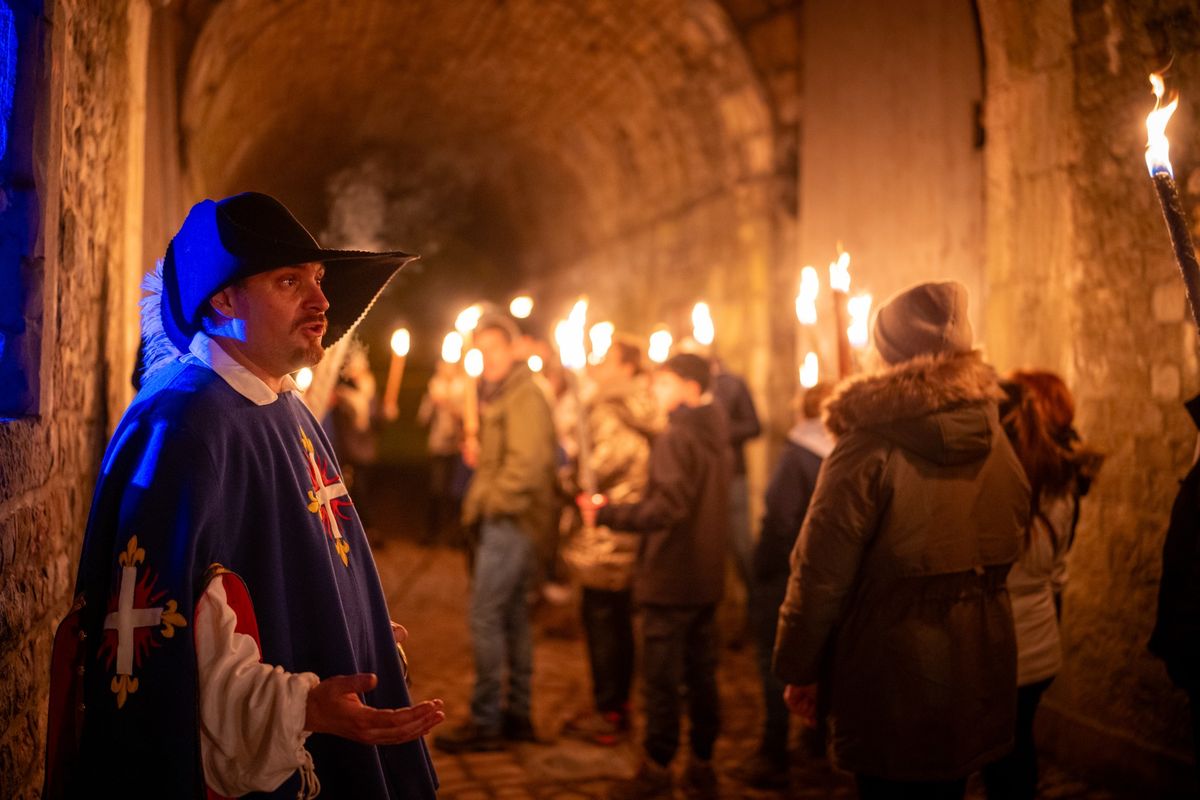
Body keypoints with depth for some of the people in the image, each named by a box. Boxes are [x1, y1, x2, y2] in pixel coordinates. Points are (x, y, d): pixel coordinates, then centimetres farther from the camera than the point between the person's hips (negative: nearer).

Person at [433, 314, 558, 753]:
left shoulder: (524, 397, -14)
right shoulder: (497, 395, 19)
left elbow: (527, 463, -24)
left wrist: (491, 502, -16)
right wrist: (482, 499, 7)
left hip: (511, 520, -11)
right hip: (506, 522, 11)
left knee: (485, 617, -9)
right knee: (513, 617, 14)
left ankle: (485, 722, -5)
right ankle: (517, 715, 22)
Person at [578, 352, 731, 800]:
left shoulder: (675, 439, -16)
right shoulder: (715, 435, 11)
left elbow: (667, 507, -25)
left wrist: (607, 514, -23)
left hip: (670, 578, -8)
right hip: (707, 578, 8)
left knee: (661, 679, 1)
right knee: (701, 674, 13)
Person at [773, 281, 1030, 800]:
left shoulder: (869, 446, -16)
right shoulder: (995, 442, 3)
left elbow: (821, 573, -15)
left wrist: (798, 667, -6)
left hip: (893, 689, -6)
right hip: (976, 685, 6)